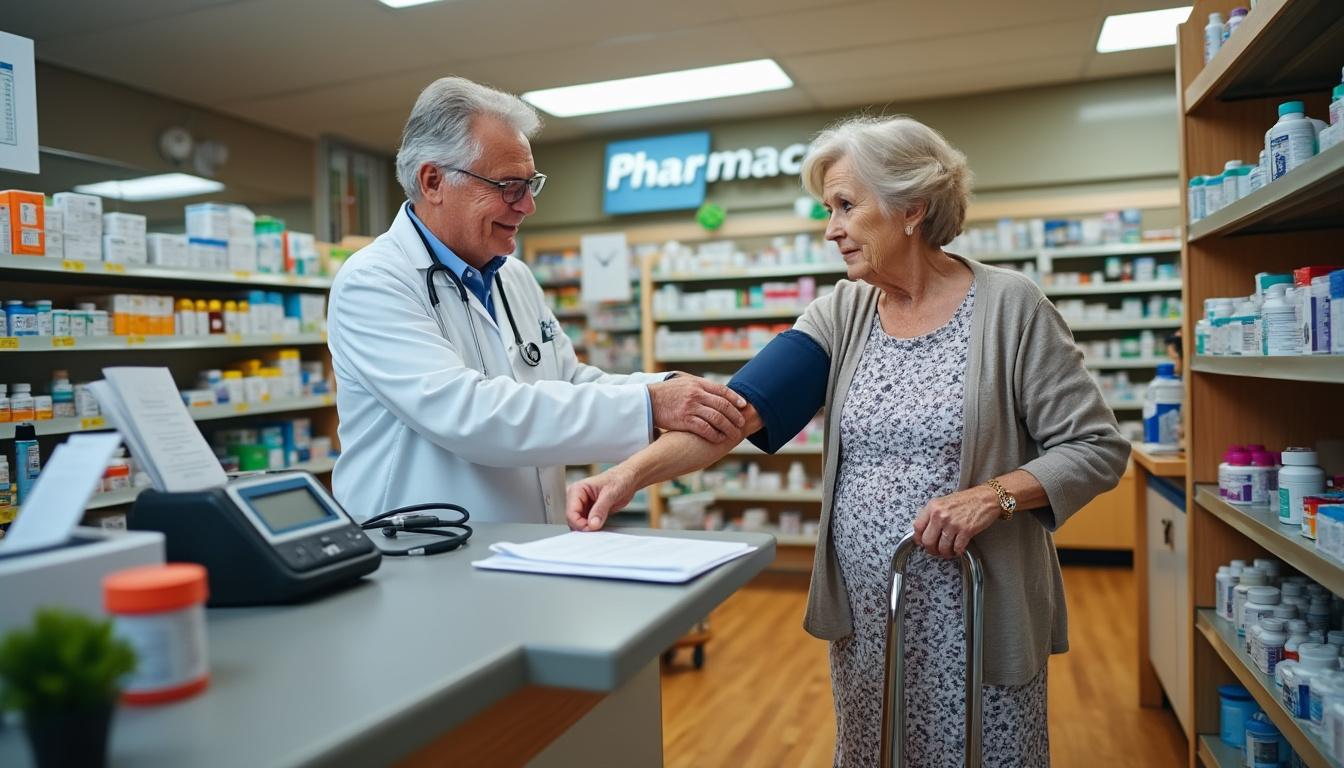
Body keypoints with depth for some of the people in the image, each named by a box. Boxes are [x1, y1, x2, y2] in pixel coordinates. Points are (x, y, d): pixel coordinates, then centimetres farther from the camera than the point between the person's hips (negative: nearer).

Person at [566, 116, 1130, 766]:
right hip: (862, 617, 4)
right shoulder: (844, 312, 2)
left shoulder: (1009, 308, -8)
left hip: (973, 617, -3)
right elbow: (739, 406, -11)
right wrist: (634, 471, -23)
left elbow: (1097, 448, -6)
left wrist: (995, 494, -22)